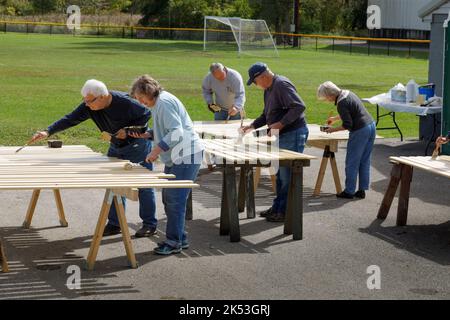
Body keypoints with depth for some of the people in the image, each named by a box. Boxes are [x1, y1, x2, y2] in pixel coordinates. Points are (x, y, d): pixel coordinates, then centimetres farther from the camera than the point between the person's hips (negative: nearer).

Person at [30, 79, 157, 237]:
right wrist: (48, 132, -26)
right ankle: (115, 224, 15)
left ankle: (149, 224, 8)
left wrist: (128, 130, -25)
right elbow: (70, 119, -16)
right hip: (116, 147, 6)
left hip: (137, 145, -6)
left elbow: (146, 114, -16)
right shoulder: (88, 107, -14)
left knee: (144, 186, -1)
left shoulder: (125, 102, -29)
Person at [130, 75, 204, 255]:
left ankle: (174, 243, -3)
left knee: (175, 200, -9)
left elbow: (177, 132, -25)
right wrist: (147, 135, 10)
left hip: (186, 155, -11)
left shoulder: (164, 103, -17)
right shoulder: (158, 103, 16)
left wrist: (156, 150, -25)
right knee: (169, 198, 13)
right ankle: (180, 238, 21)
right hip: (176, 157, 11)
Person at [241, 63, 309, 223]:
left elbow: (299, 106, -26)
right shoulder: (268, 89, 15)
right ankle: (277, 208, 23)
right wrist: (252, 126, 13)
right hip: (283, 136, 10)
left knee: (288, 175, -6)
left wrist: (281, 124, -26)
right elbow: (266, 115, 25)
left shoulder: (282, 85, -17)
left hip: (293, 134, -10)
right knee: (280, 174, 15)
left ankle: (285, 212, -1)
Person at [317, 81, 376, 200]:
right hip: (371, 125, 9)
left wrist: (333, 130, -4)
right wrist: (335, 118, 34)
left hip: (360, 131, -9)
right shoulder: (348, 94, 12)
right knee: (365, 162, 14)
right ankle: (362, 190, 19)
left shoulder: (341, 103, -17)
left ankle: (349, 191, 9)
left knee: (351, 163, 3)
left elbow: (347, 125, -17)